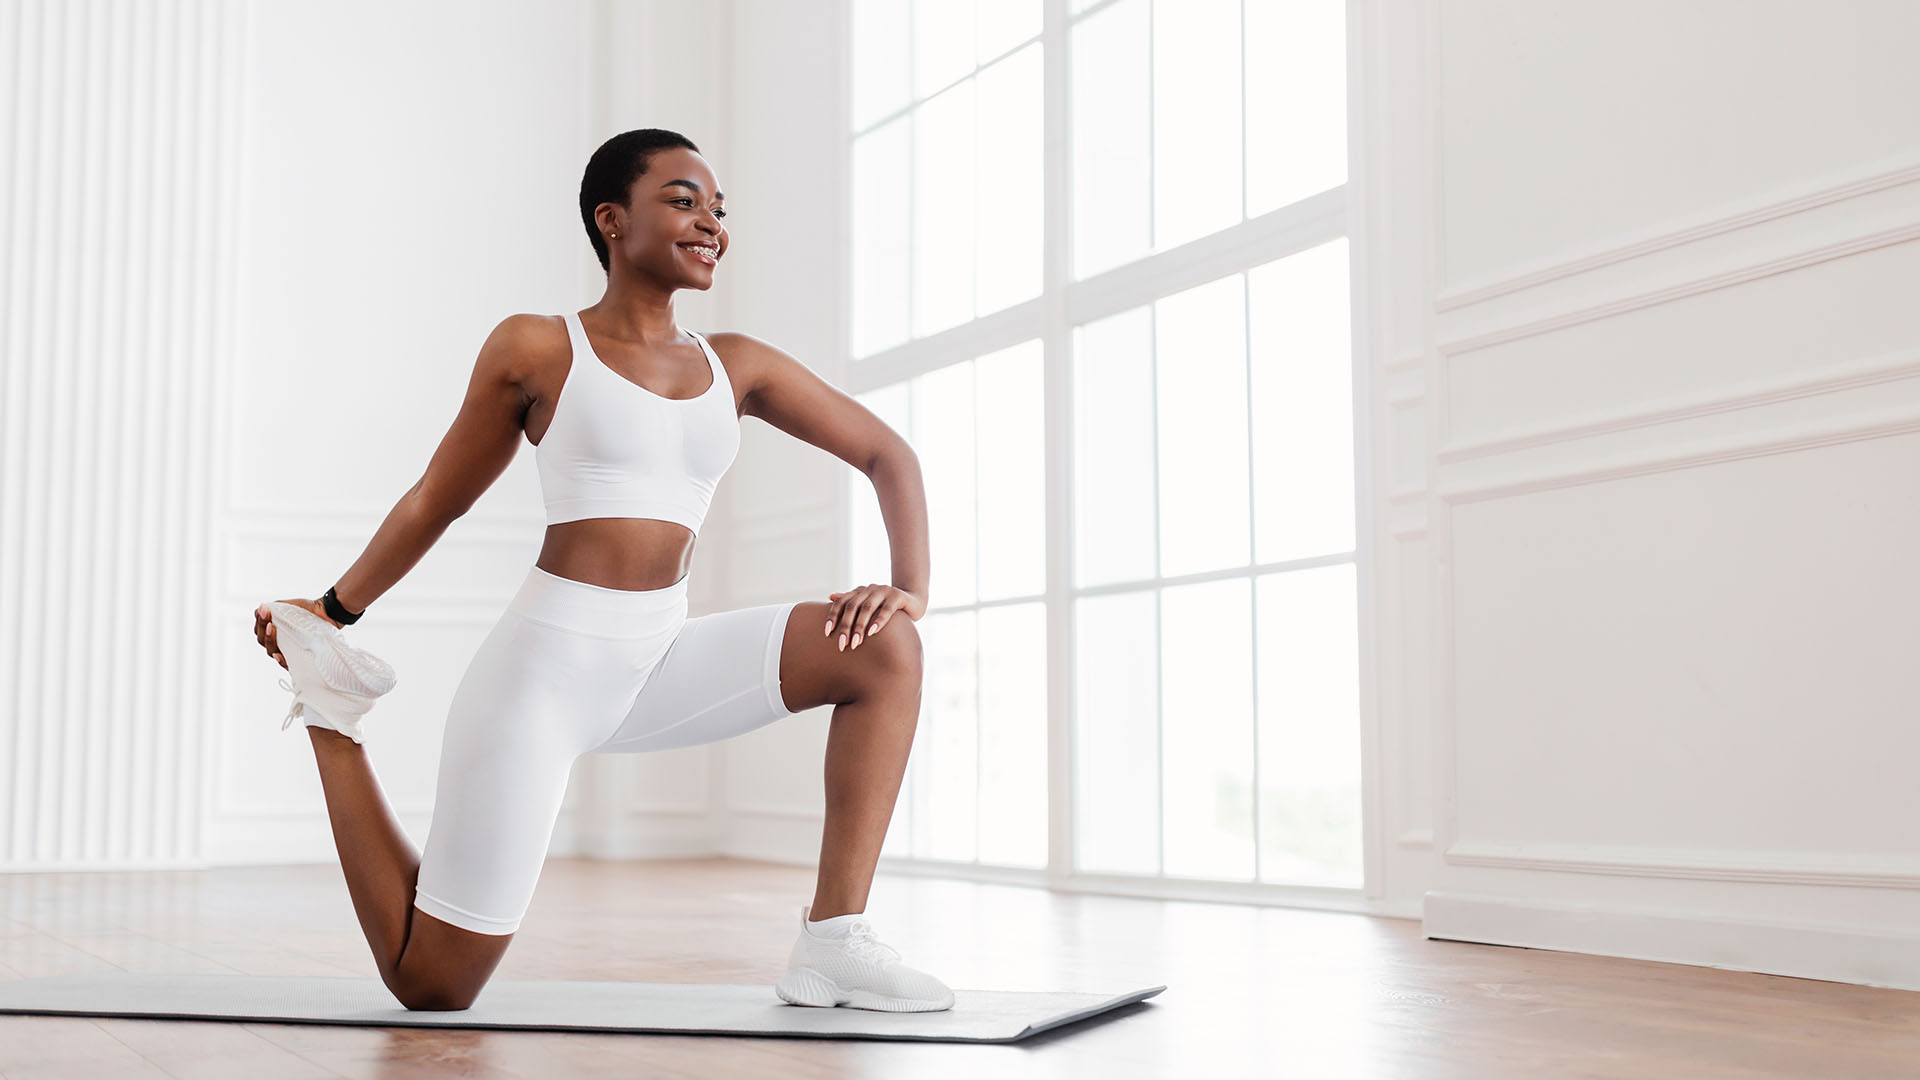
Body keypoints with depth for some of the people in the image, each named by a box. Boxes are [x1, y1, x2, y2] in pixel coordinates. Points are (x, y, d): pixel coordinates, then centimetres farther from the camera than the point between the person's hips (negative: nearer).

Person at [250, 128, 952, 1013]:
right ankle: (332, 715, 22)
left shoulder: (737, 367, 9)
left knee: (882, 650, -16)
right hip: (545, 665, -4)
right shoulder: (536, 351, -1)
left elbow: (889, 454, 10)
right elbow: (435, 501, 9)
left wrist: (911, 587, -6)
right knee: (431, 987, 0)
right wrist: (333, 611, 16)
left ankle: (832, 942, -12)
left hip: (660, 666, 4)